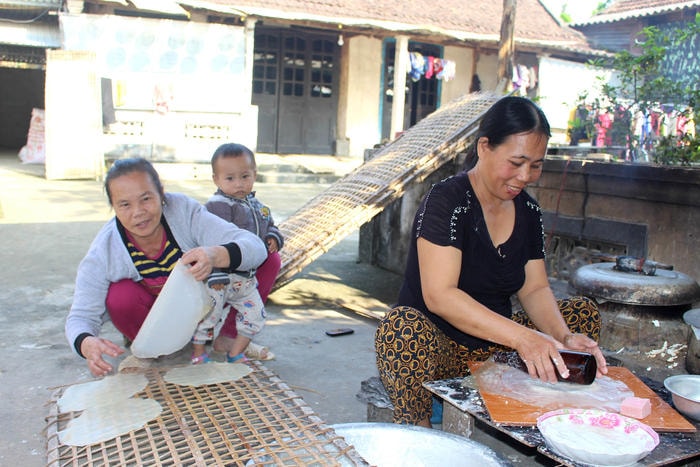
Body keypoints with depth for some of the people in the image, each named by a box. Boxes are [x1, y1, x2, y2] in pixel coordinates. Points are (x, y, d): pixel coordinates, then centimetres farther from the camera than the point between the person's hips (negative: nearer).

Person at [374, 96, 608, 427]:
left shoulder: (528, 211, 6)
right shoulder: (446, 201, -17)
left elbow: (535, 289, 4)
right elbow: (439, 295, -27)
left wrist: (564, 337, -17)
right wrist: (521, 337, -35)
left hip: (493, 349, 7)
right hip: (437, 348, -6)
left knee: (583, 312, -1)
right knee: (403, 326, -37)